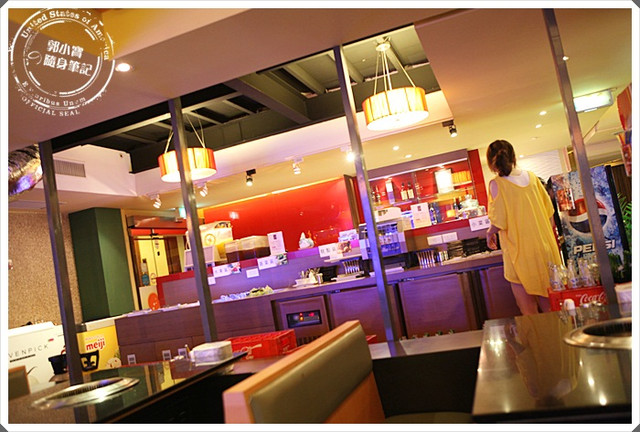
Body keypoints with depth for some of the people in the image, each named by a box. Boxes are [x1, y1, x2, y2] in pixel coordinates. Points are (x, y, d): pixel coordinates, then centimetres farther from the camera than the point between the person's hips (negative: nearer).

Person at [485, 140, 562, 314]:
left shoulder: (497, 184, -12)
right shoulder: (531, 177, 4)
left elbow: (499, 222, -15)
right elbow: (549, 212, 10)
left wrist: (490, 233, 5)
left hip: (521, 253, -6)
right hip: (544, 247, 6)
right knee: (549, 302, 17)